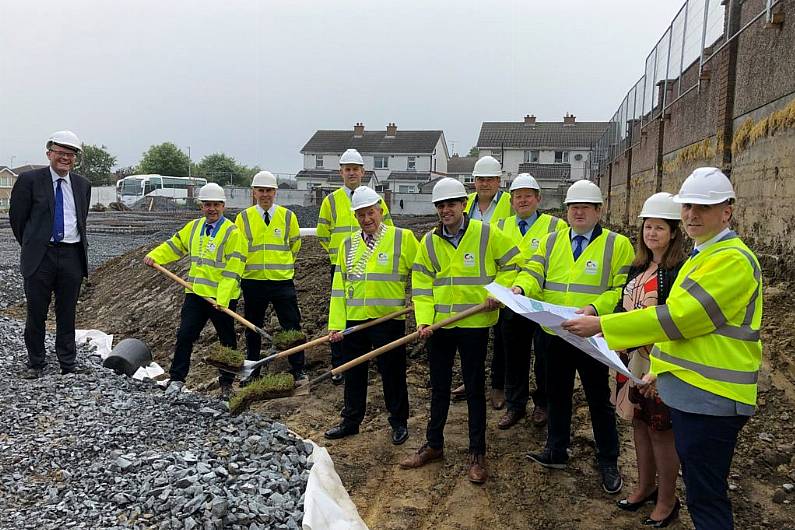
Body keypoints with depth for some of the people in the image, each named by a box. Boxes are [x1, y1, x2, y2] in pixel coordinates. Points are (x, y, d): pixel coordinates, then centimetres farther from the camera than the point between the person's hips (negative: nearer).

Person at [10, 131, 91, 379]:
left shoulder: (83, 184, 10)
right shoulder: (29, 180, -2)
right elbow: (17, 217, 3)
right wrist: (31, 245, 9)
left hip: (72, 255, 3)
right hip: (40, 256, -2)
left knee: (67, 312, 10)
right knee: (36, 312, 6)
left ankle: (68, 362, 19)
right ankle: (35, 363, 20)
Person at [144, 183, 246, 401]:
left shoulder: (232, 233, -11)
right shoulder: (193, 227, 10)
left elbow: (233, 271, -17)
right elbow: (174, 245, 23)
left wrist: (222, 299, -23)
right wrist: (154, 256, 6)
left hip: (222, 298, -5)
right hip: (196, 294, 5)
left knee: (227, 341, 9)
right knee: (185, 335, 3)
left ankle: (227, 384, 23)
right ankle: (177, 379, 17)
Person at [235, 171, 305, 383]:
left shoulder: (288, 216, 1)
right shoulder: (243, 218, 0)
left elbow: (295, 244, 15)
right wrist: (251, 266, 9)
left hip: (282, 280, 0)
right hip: (253, 281, 1)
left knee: (292, 326, 1)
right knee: (253, 329, 11)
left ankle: (298, 370, 13)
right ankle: (252, 372, 25)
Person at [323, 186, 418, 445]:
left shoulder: (403, 238, -4)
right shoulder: (348, 244, 9)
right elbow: (339, 286, 7)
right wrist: (336, 323, 1)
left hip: (389, 320, -4)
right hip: (353, 320, 4)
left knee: (392, 373, 7)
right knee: (353, 373, 15)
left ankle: (399, 422, 26)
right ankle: (350, 421, 32)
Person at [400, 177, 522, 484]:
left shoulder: (486, 234, -5)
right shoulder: (429, 242, 3)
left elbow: (512, 262, 4)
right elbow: (421, 284, 3)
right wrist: (424, 319, -9)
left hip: (475, 324, -3)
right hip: (440, 325, 4)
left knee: (474, 389, 6)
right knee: (439, 387, 16)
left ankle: (477, 454, 20)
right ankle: (433, 445, 32)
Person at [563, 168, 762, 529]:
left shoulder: (733, 260, -17)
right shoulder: (702, 257, 16)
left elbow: (678, 316, -23)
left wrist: (601, 325, -20)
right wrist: (661, 370, 18)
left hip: (711, 398, -10)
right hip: (690, 391, 10)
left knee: (706, 497, 1)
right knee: (699, 489, 20)